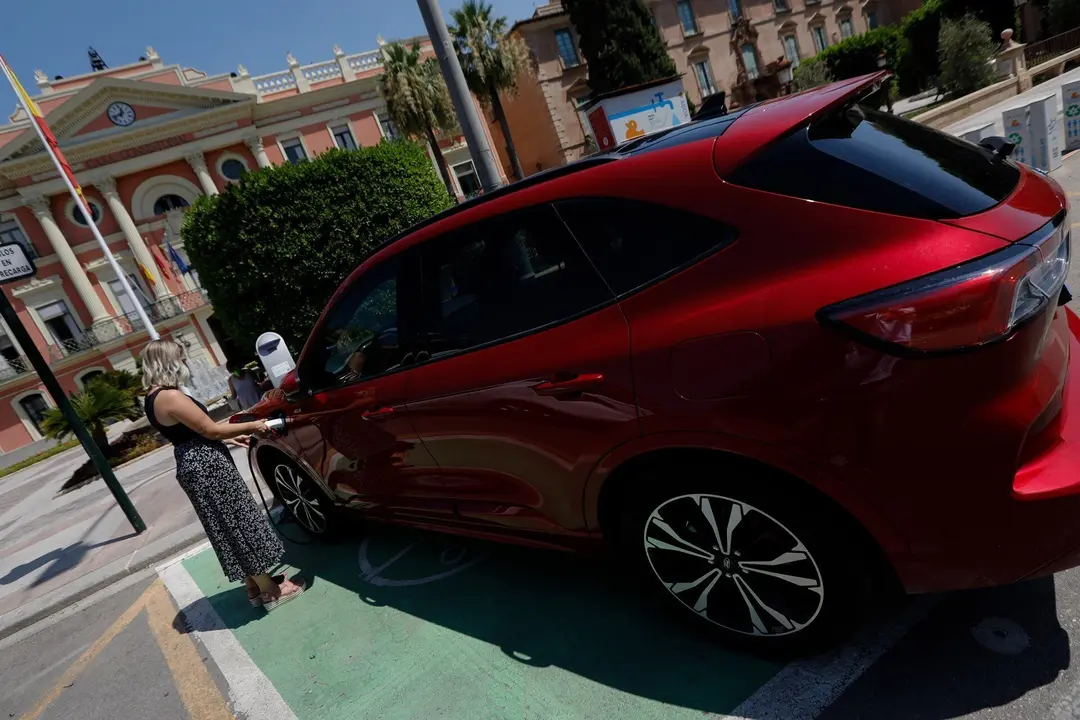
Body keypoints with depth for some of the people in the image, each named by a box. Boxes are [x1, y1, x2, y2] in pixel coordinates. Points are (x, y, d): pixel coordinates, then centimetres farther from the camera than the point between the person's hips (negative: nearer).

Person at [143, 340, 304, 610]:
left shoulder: (154, 398, 12)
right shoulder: (170, 397, -20)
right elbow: (211, 430, -18)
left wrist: (234, 433, 19)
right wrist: (251, 426, -6)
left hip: (194, 465, 10)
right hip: (207, 465, -10)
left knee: (230, 529, 17)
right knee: (242, 526, -1)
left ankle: (255, 585, 27)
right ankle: (272, 591, 8)